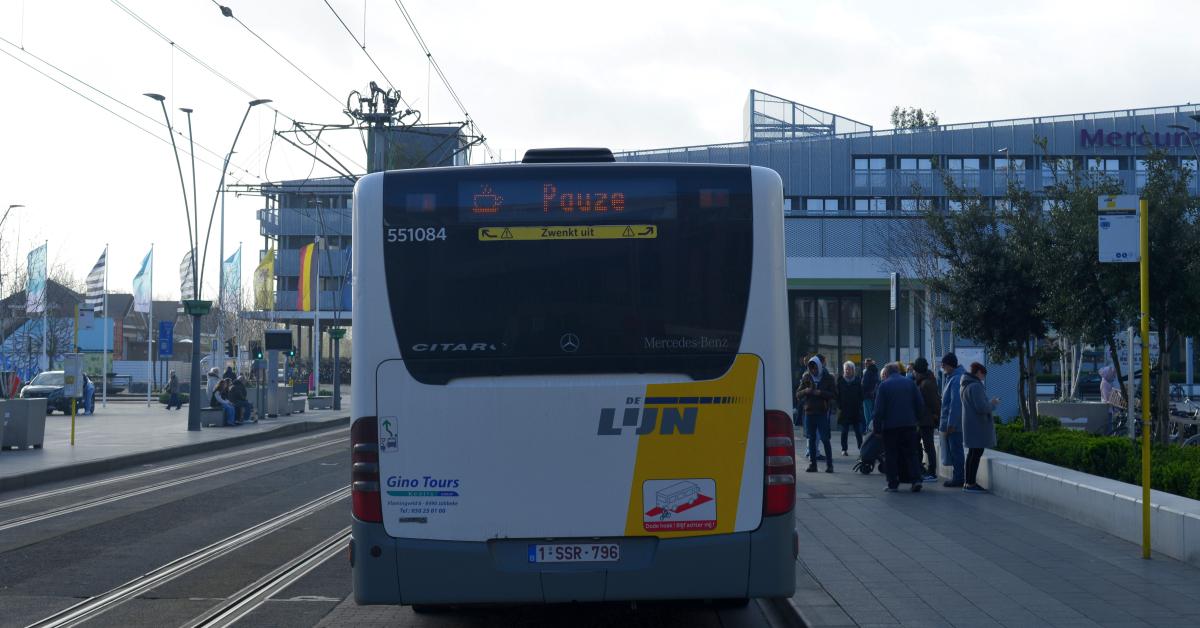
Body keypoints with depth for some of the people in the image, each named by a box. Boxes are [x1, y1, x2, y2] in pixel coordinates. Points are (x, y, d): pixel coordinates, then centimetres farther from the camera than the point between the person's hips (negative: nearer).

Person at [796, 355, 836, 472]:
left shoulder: (828, 378, 2)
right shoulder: (806, 378, 9)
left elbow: (834, 394, -4)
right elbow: (798, 394, 9)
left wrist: (821, 393, -16)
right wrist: (805, 391, -12)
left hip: (822, 412, -3)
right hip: (809, 412, 3)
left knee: (825, 439, -6)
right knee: (812, 439, 7)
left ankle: (829, 464, -1)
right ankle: (812, 463, 12)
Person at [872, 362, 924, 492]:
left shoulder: (884, 385, -4)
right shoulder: (910, 383, 6)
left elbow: (879, 409, -7)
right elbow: (920, 404, 5)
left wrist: (877, 428, -2)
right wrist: (916, 419, 16)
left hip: (890, 426, -3)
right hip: (909, 425, 3)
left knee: (891, 455, 4)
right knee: (911, 453, 9)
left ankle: (893, 484, 3)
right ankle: (916, 479, -3)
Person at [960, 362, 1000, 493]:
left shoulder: (966, 386, 14)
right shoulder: (976, 386, -18)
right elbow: (981, 407, -23)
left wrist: (989, 402, 16)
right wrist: (993, 404, -5)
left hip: (970, 425, 10)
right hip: (978, 426, -10)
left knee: (972, 453, 15)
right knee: (976, 453, -7)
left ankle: (969, 482, 19)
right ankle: (971, 484, -7)